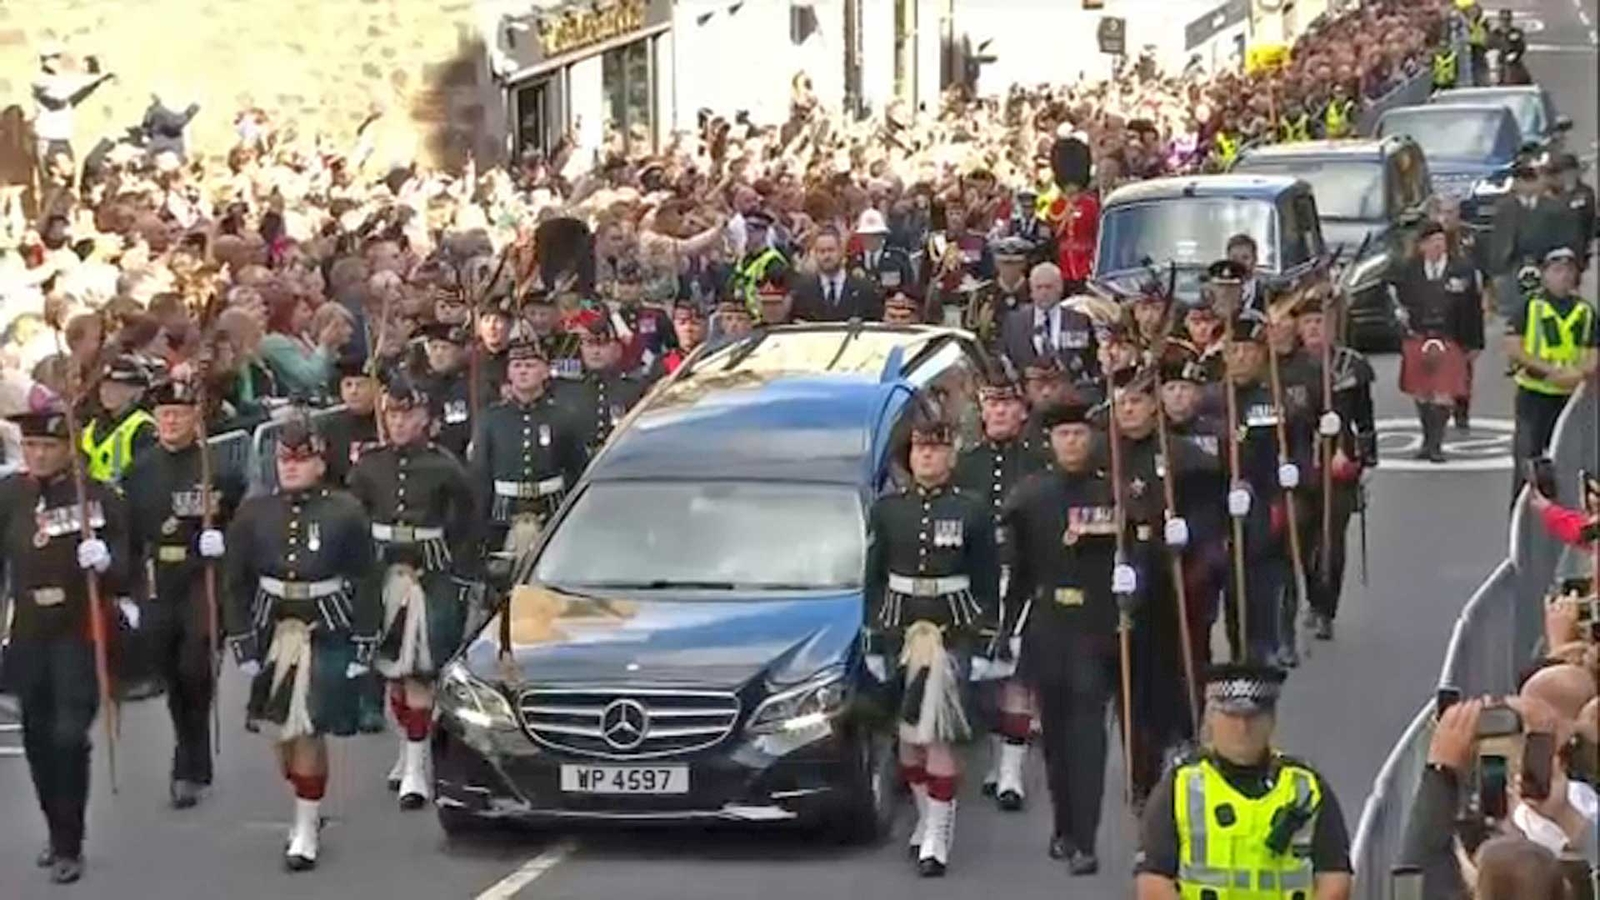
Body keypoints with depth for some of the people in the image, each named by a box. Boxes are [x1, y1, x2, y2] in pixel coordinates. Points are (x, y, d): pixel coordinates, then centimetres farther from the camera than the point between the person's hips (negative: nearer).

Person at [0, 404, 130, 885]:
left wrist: (105, 561, -24)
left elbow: (125, 569, -2)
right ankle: (57, 831, 31)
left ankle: (69, 846, 1)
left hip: (80, 634, -4)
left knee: (69, 736, -10)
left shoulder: (99, 497, -6)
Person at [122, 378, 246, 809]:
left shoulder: (218, 465, -3)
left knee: (194, 672, -11)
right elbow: (127, 532, 7)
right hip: (157, 587, 4)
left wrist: (222, 542, -20)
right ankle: (195, 766, 26)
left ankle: (188, 769, -1)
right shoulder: (139, 470, 7)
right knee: (172, 677, 10)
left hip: (204, 583, -4)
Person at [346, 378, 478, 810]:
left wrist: (463, 581, -1)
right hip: (380, 574, 3)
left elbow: (466, 530, 3)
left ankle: (417, 768, -9)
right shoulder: (368, 467, 6)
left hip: (431, 575, -3)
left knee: (419, 671, -9)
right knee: (392, 669, 9)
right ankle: (408, 752, 27)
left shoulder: (444, 467, -2)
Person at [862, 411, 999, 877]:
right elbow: (873, 578, 10)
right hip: (899, 626, 3)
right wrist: (874, 641, 7)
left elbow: (988, 584, 5)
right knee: (907, 733, 9)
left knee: (937, 732, -11)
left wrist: (990, 642, 1)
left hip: (954, 628, -3)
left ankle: (937, 837, -11)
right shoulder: (886, 509, 7)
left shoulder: (973, 512, 1)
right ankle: (927, 816, 27)